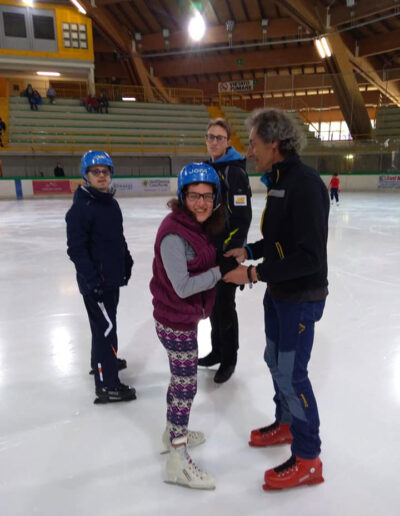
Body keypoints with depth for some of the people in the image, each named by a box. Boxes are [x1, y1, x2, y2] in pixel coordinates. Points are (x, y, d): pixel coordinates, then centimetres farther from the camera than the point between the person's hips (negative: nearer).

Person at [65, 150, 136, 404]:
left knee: (106, 322, 22)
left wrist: (126, 263, 19)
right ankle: (107, 385, 5)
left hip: (112, 276, 9)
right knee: (105, 327, -4)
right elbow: (76, 248, -20)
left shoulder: (111, 203, 9)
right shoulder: (81, 207, -17)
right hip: (95, 281, -8)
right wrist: (92, 279, -23)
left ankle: (104, 360, 43)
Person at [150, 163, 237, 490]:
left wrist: (230, 262, -2)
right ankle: (178, 462, 23)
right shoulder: (174, 233, -25)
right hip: (176, 323, -9)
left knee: (180, 378, 24)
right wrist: (222, 270, -21)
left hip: (184, 319, 9)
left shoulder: (198, 226, 3)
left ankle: (173, 433, 47)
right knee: (186, 385, 4)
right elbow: (183, 286, -27)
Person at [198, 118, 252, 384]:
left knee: (224, 303, 2)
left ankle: (229, 358, 21)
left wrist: (231, 251, -21)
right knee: (212, 301, 17)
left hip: (227, 250, -8)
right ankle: (217, 350, 34)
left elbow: (242, 217, -20)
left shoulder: (234, 171, -15)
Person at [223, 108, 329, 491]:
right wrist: (249, 251, 3)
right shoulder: (278, 182, 6)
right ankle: (285, 423, 43)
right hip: (278, 291, 9)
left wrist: (254, 274, -26)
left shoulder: (305, 184, -23)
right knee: (275, 360, 20)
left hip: (302, 296, -9)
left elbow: (309, 255, -27)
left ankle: (307, 459, 19)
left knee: (291, 373, 0)